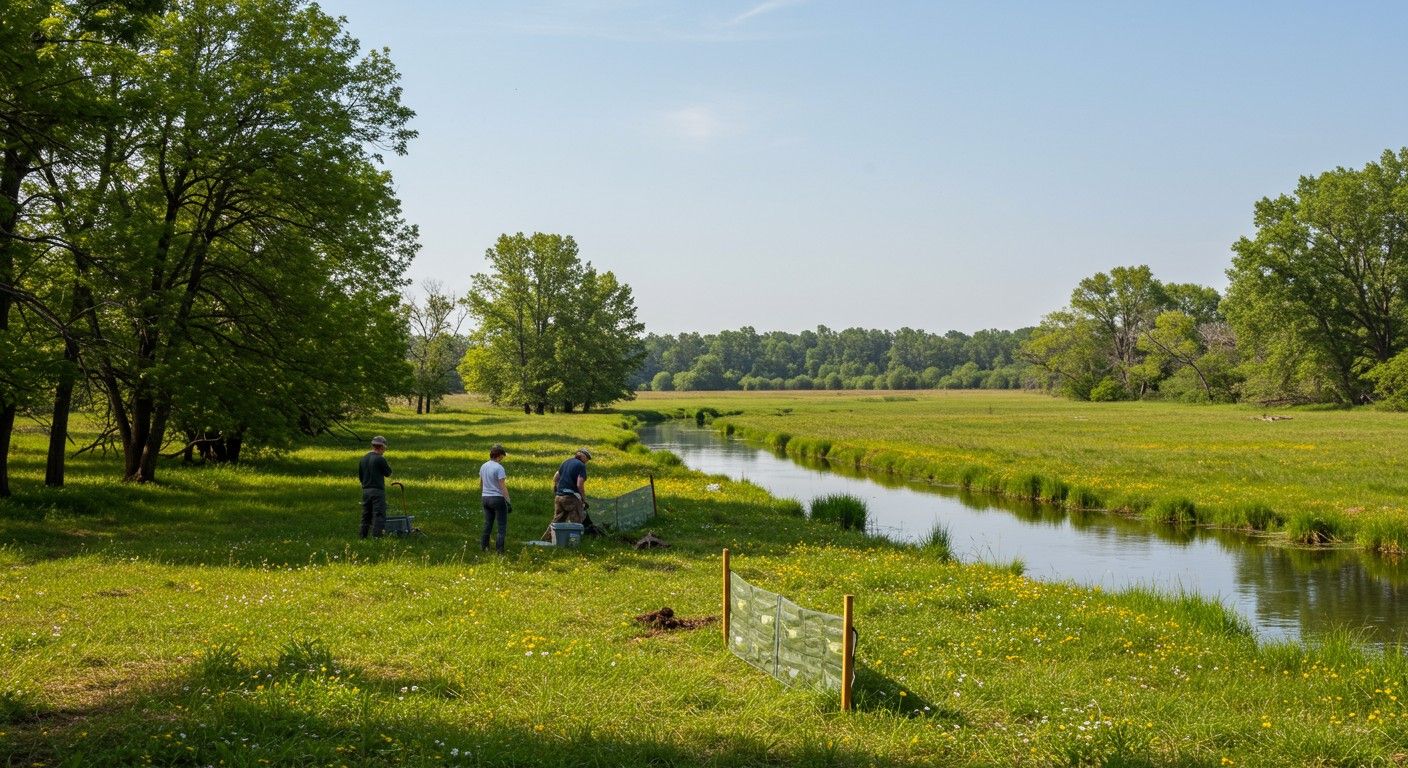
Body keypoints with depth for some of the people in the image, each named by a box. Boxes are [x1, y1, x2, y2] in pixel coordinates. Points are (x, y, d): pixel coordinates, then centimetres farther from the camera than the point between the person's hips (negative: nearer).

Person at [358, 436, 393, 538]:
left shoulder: (363, 459, 9)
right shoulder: (380, 459, -13)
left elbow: (360, 475, 16)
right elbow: (388, 473, -3)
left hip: (365, 491, 7)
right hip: (377, 491, -7)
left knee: (366, 515, 14)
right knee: (379, 515, -4)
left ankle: (363, 536, 18)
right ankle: (376, 536, -9)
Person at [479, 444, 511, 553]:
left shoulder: (483, 466, 6)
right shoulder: (499, 468, -16)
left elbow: (480, 484, 16)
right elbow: (503, 487, -18)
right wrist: (508, 501, -16)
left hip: (486, 498, 7)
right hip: (498, 498, -7)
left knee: (488, 523, 18)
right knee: (502, 525, 2)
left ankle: (484, 546, 21)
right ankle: (499, 548, -1)